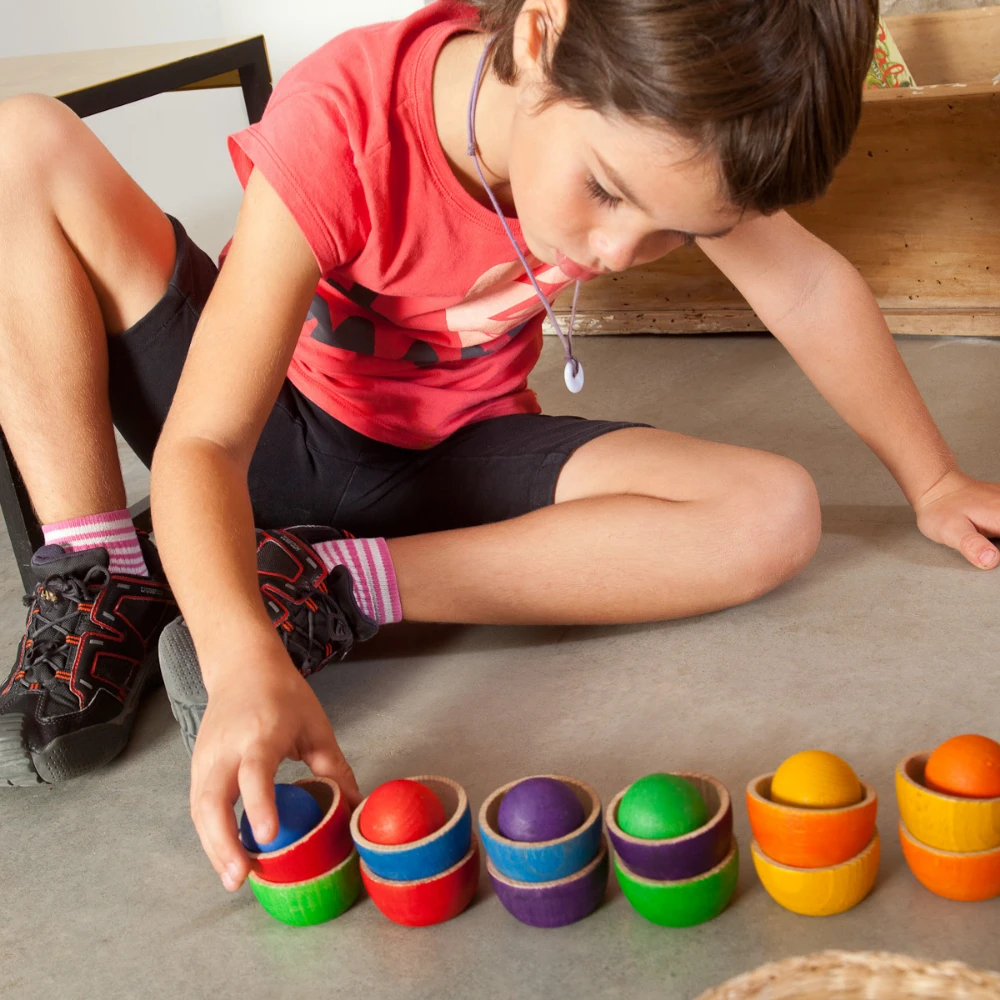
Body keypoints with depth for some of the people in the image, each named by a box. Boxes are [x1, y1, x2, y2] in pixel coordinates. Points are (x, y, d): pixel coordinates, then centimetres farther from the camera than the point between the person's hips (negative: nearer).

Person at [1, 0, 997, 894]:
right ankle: (102, 588, -17)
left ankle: (326, 586, -20)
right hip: (270, 424, -2)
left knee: (775, 516, -23)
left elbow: (809, 287, -8)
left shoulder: (650, 119, -21)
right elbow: (202, 445, -34)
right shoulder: (337, 125, -32)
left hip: (449, 460, 3)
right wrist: (246, 662, -51)